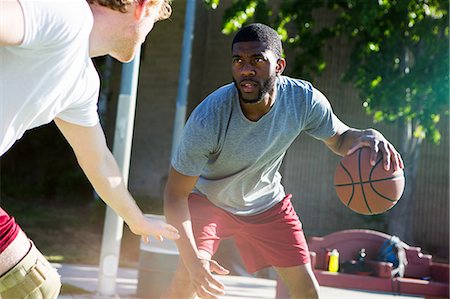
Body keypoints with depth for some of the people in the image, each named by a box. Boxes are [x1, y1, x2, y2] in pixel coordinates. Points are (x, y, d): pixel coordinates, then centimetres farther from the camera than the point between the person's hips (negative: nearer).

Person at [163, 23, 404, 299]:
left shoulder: (304, 99, -26)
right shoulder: (207, 119, -35)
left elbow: (339, 138, -7)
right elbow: (176, 194, -27)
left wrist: (364, 137, -33)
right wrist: (192, 259, -41)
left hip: (266, 202, 3)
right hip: (207, 198, -3)